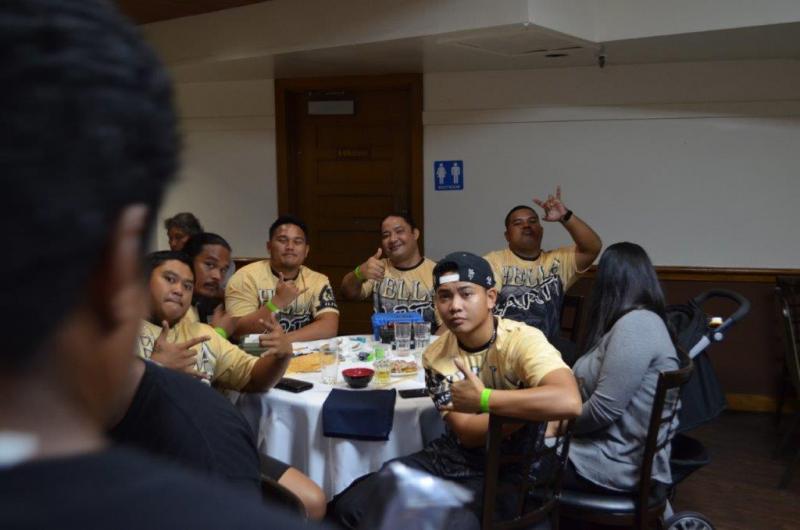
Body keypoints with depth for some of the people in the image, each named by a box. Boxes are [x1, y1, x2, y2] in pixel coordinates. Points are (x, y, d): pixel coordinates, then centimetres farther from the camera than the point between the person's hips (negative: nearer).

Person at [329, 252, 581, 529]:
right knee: (352, 507, -6)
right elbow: (467, 433, -11)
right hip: (454, 452, 5)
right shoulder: (436, 356, -4)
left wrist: (482, 399, -36)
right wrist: (523, 406, -25)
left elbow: (569, 402, -40)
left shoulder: (522, 340, -20)